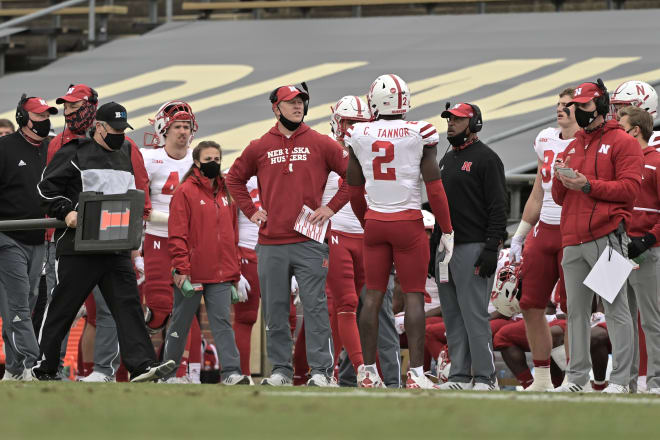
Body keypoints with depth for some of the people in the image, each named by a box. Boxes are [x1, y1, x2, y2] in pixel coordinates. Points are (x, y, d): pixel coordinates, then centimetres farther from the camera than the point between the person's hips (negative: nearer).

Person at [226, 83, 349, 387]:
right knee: (275, 311, 6)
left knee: (315, 307, -6)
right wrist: (250, 211, 11)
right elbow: (234, 179, 22)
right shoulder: (259, 148, 8)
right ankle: (280, 370, 13)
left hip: (309, 242, -2)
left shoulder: (320, 145, 3)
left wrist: (331, 207, -1)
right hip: (271, 244, 2)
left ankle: (321, 370, -5)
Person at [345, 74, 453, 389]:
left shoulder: (359, 136, 0)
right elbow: (434, 188, -6)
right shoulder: (419, 134, -9)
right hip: (408, 222, -3)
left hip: (374, 221, 3)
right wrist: (447, 231, 3)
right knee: (413, 296, 0)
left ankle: (368, 372, 9)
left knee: (373, 295, 9)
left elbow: (355, 191, 9)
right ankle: (416, 372, -5)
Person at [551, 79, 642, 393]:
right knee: (576, 310, 7)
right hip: (573, 239, 7)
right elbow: (559, 198, 23)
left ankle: (620, 379, -10)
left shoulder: (622, 142, 2)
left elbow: (629, 188, -9)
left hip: (607, 235, -7)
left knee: (615, 308, -8)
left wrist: (588, 185, -14)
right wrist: (562, 179, 1)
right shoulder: (572, 147, 23)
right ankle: (577, 377, 12)